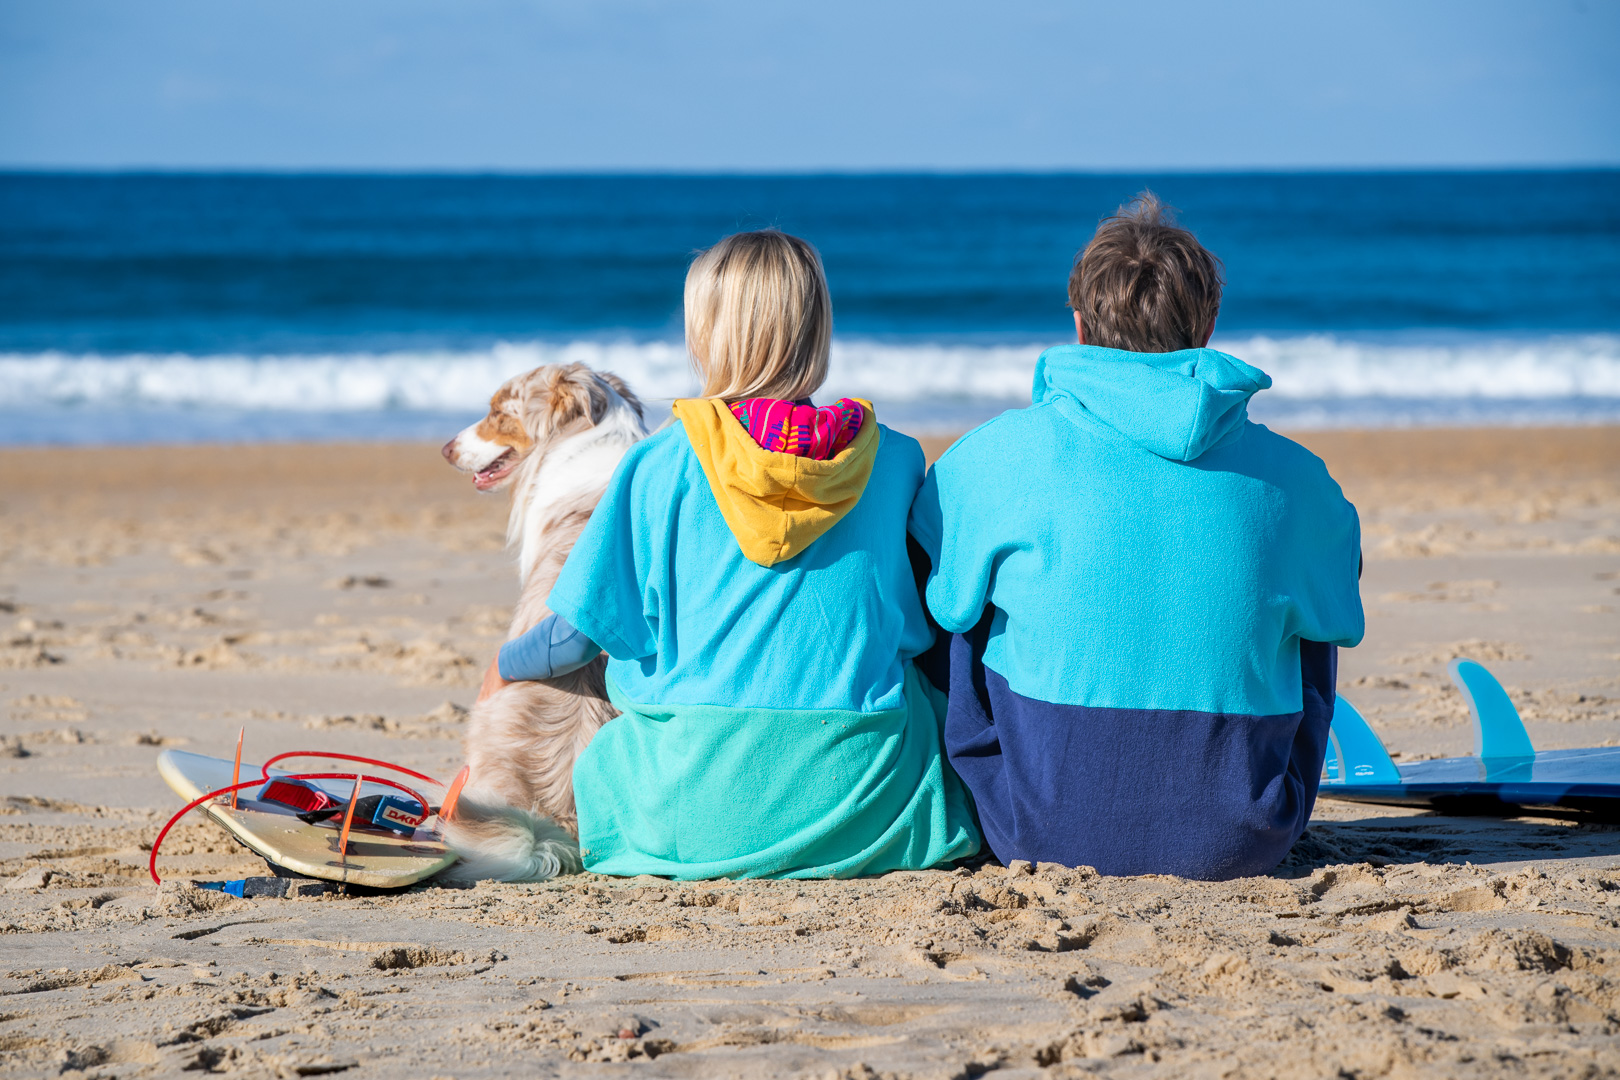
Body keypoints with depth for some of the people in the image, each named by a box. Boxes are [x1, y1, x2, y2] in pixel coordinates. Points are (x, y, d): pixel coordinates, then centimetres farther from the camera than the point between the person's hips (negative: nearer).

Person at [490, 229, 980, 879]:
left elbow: (579, 633, 3)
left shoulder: (659, 468, -4)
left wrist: (503, 668, 26)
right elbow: (921, 629, 13)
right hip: (858, 808, 0)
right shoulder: (893, 460, 1)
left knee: (603, 759, 31)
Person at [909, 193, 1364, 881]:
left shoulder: (1000, 454, -8)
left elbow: (935, 601, 10)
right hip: (1239, 845, 2)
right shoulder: (1292, 475, -2)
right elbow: (1336, 612, 18)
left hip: (1048, 835, -1)